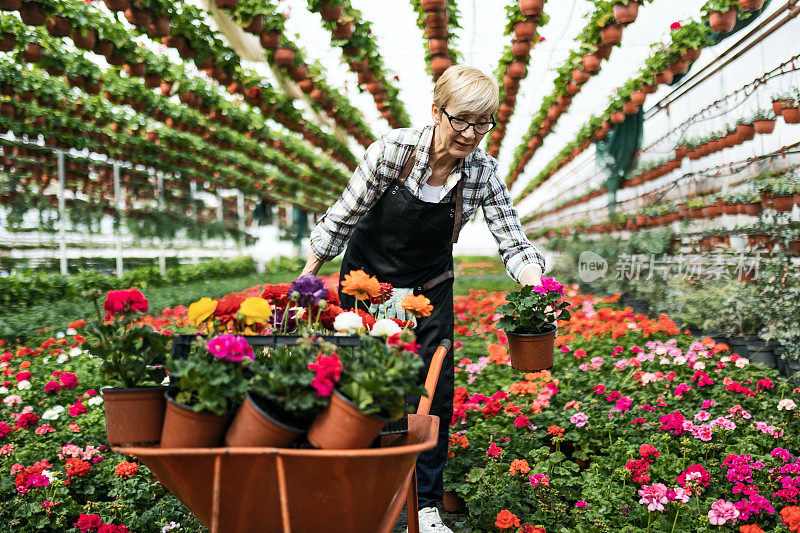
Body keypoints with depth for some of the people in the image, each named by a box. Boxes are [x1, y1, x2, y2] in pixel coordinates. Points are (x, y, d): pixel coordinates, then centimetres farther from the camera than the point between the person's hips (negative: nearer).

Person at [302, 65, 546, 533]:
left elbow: (513, 240, -16)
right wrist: (307, 277, -9)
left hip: (430, 288, 2)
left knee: (437, 392, -1)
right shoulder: (393, 150, -25)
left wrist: (536, 284, -38)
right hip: (368, 279, -2)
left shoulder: (483, 172, -16)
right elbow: (344, 216, -15)